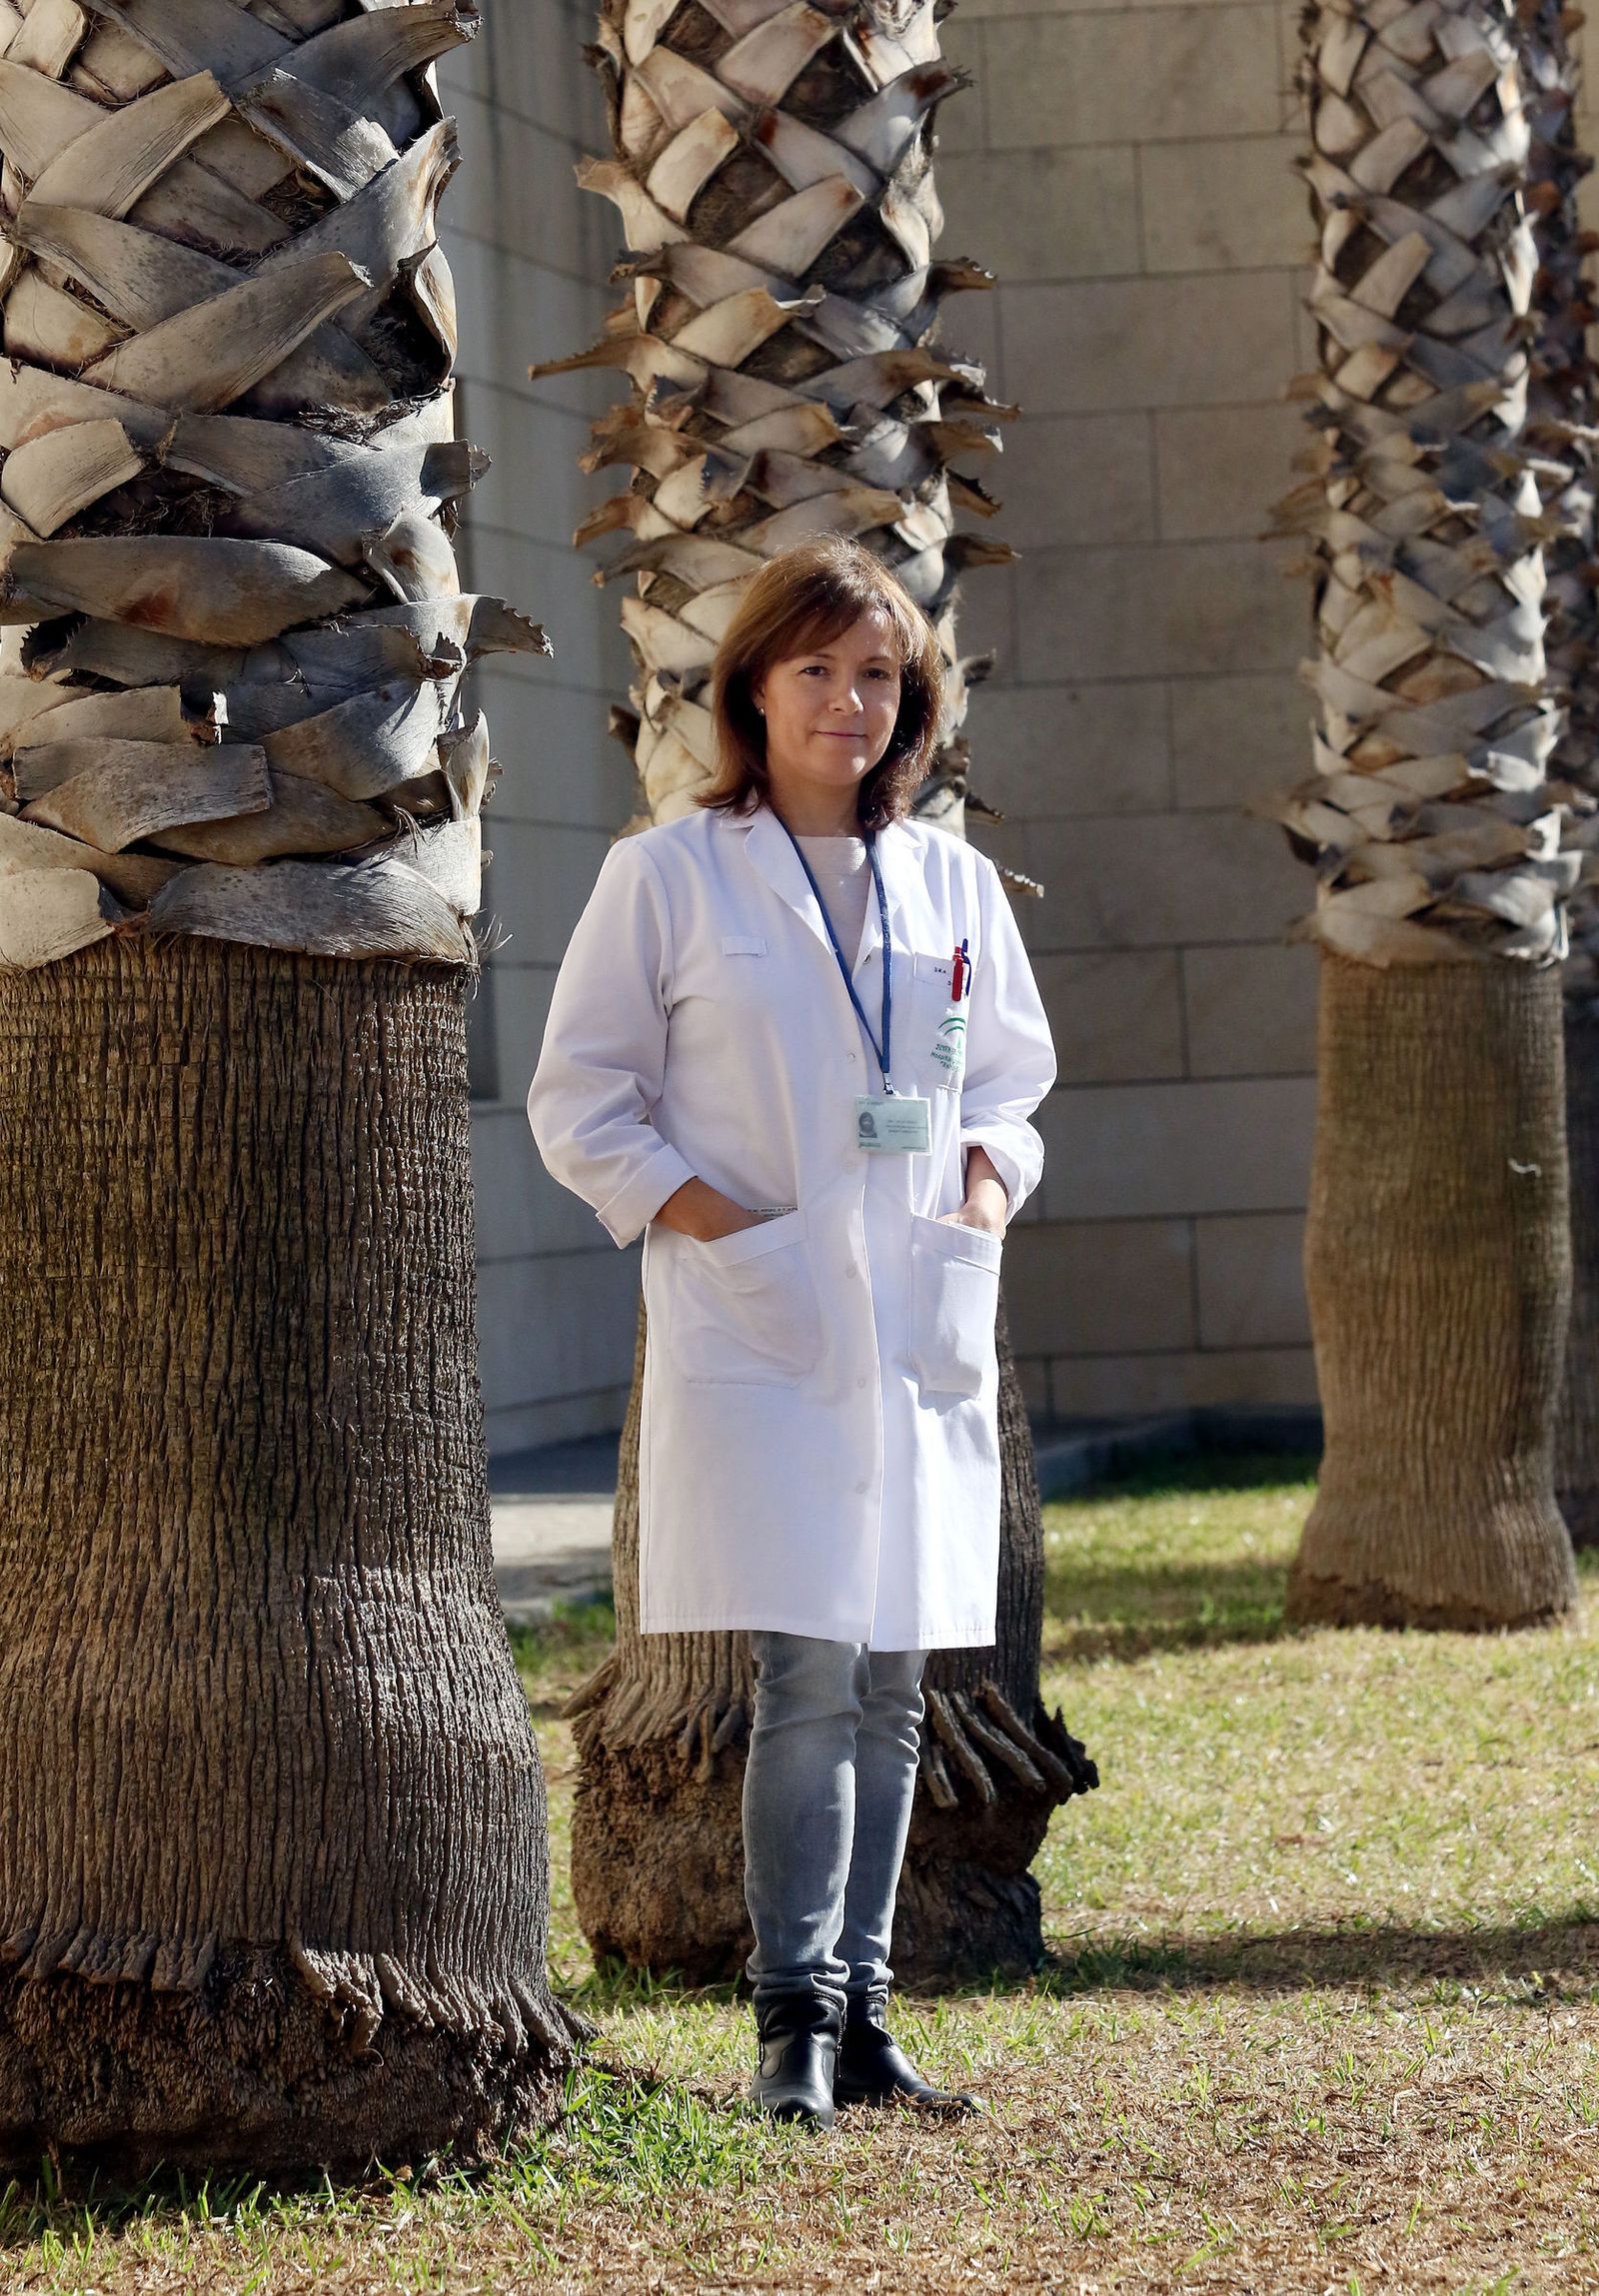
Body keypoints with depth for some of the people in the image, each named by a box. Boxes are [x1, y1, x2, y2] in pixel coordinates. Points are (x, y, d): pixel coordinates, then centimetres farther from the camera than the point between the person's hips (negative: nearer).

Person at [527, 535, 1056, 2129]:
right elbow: (579, 1099, 3)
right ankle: (796, 2015, -7)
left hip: (920, 1326, 4)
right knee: (809, 1674, -13)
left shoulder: (951, 884, 12)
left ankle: (859, 2013, 13)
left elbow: (1008, 1078, 23)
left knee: (889, 1684, 6)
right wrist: (695, 1211, -10)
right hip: (761, 1325, -4)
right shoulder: (669, 875, 1)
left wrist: (988, 1180, 3)